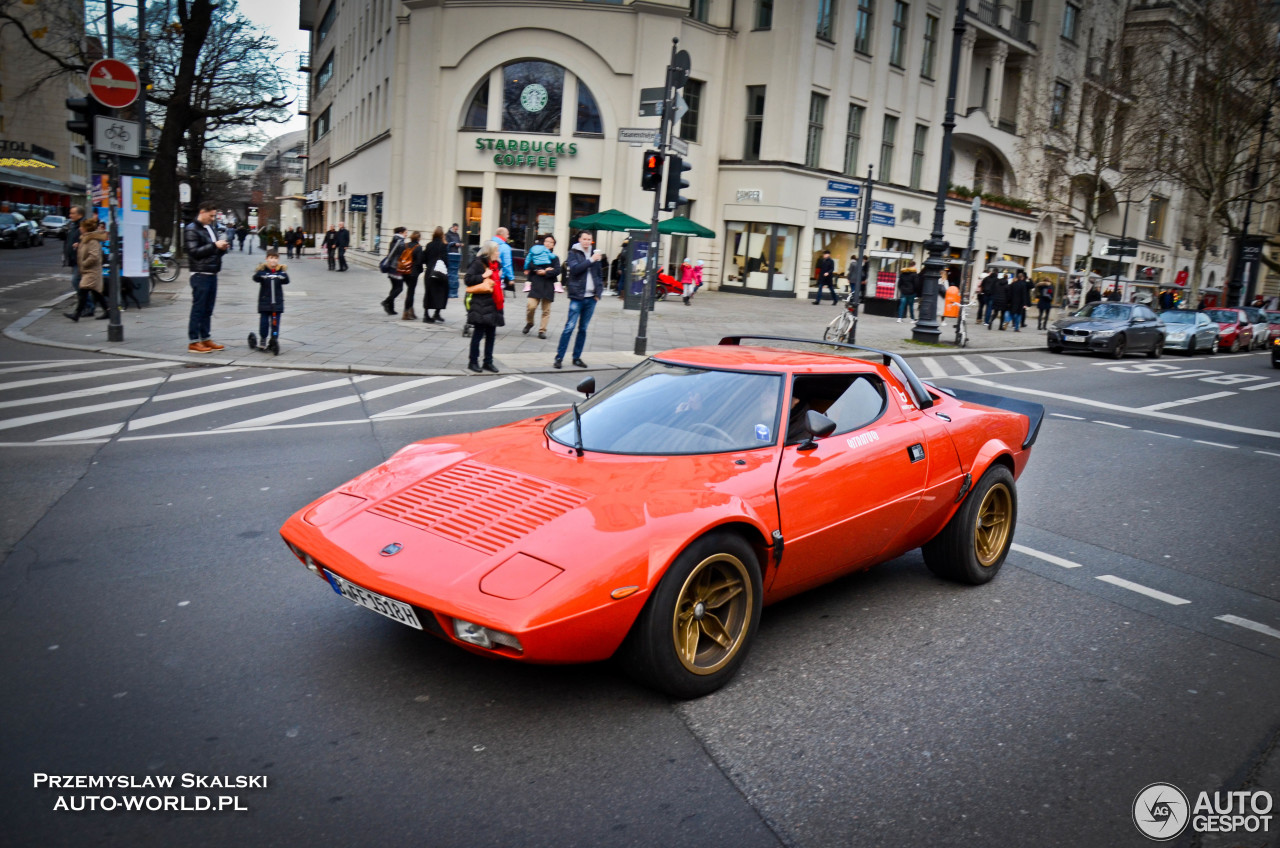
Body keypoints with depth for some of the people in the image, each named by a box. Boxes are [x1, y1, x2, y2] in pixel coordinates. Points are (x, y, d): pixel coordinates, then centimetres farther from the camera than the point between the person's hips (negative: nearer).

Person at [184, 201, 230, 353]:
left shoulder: (209, 228, 19)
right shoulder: (191, 230, -7)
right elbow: (194, 252, -16)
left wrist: (222, 248, 4)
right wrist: (214, 245, -20)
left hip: (212, 274, 8)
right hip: (200, 275, -8)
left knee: (208, 309, 12)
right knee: (198, 308, -5)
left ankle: (206, 338, 19)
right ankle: (194, 342, -1)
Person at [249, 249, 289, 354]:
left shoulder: (280, 270, 2)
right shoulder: (263, 270, -2)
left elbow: (286, 281, -12)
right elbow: (256, 278, -19)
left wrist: (284, 273, -28)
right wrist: (259, 270, -36)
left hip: (277, 302, 1)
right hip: (264, 301, -1)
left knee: (275, 323, 3)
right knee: (264, 322, 4)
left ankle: (274, 340, 11)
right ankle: (263, 339, 20)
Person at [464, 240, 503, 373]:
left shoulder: (497, 265, 17)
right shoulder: (477, 263, -7)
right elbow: (467, 279, -15)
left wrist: (499, 278, 13)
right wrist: (483, 276, -17)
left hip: (493, 304, 8)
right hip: (480, 304, -8)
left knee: (491, 333, 9)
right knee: (479, 332, -5)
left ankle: (488, 362, 17)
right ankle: (473, 362, 3)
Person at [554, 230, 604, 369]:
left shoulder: (594, 254, 14)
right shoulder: (573, 253, 1)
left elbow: (599, 275, 21)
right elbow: (575, 269, -17)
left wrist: (598, 292, 10)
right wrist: (591, 260, -19)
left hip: (591, 298, 5)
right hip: (577, 297, -5)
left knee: (583, 329, 9)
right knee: (569, 327, -9)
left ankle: (577, 357, 16)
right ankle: (559, 357, -6)